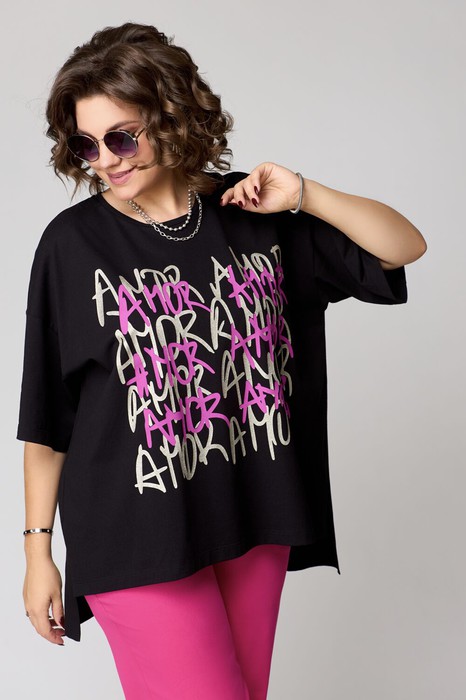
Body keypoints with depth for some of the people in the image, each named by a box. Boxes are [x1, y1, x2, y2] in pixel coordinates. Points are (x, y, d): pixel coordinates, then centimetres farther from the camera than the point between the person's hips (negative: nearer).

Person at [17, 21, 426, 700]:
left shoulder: (251, 213, 0)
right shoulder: (74, 243, -7)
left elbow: (406, 246, 4)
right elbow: (46, 414, -3)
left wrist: (303, 197, -9)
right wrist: (38, 549, -1)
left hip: (254, 522, 4)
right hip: (137, 535, -3)